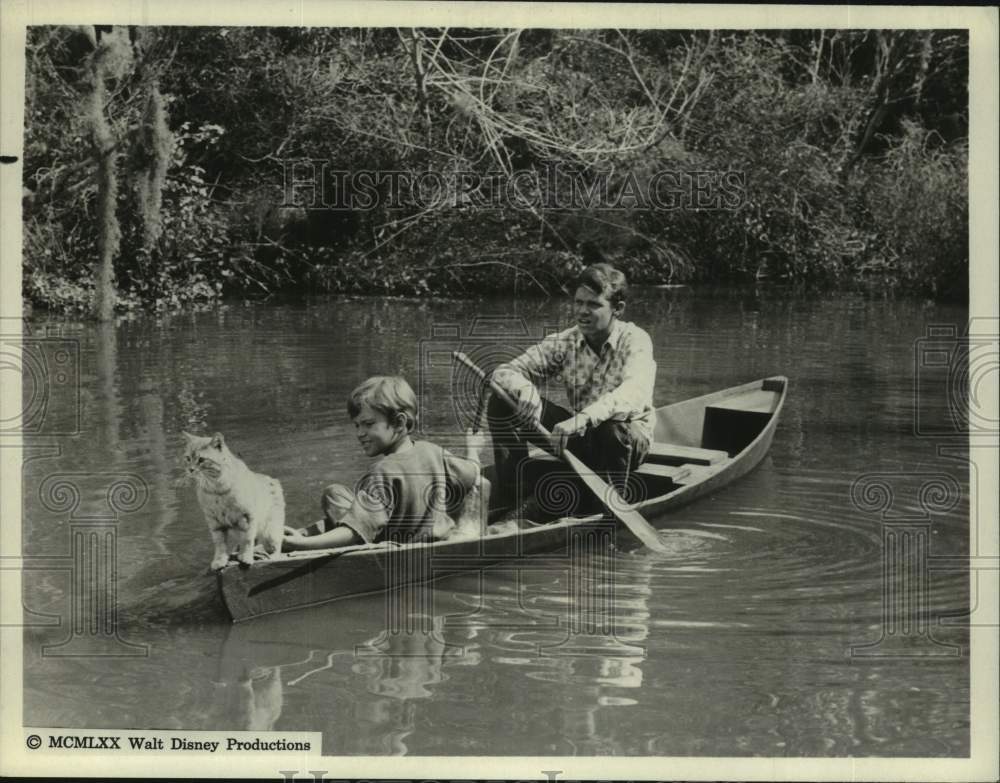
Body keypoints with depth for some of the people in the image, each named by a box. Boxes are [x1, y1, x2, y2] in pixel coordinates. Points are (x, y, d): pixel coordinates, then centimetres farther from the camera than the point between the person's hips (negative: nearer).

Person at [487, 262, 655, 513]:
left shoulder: (634, 340, -18)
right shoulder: (565, 342, -6)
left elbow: (634, 392, -38)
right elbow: (505, 372, -10)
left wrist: (583, 418, -52)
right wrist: (523, 389, -35)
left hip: (629, 439, -4)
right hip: (581, 436, 4)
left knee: (611, 429, -41)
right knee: (503, 401, -13)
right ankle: (511, 500, -7)